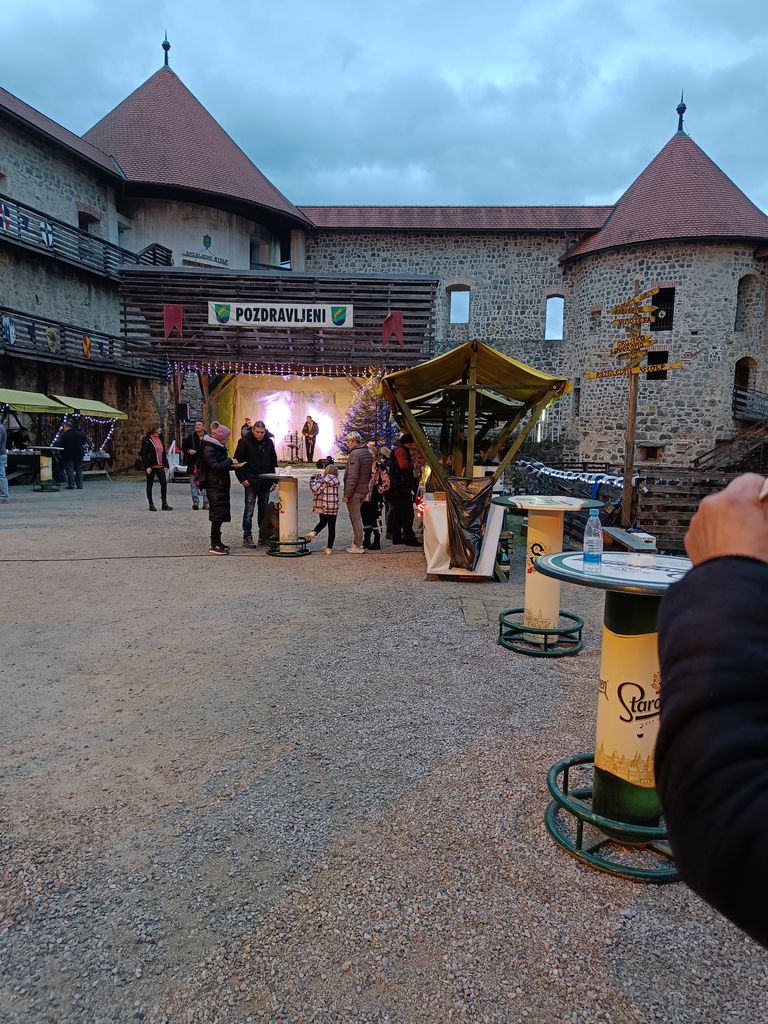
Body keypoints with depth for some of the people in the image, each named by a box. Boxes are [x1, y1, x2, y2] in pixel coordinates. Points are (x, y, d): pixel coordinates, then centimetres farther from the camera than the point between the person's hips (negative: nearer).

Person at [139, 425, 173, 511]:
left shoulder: (160, 439, 13)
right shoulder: (147, 440, -7)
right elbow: (144, 454, -11)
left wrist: (165, 464, 12)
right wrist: (147, 466, -16)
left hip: (160, 466, 5)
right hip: (151, 466, -5)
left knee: (164, 483, -5)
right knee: (150, 485, 5)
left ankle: (164, 504, 1)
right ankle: (151, 505, 11)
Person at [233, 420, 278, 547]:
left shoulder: (269, 442, 9)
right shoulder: (244, 442, -5)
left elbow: (274, 462, 16)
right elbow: (237, 461, -5)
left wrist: (274, 479, 10)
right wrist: (242, 479, -11)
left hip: (265, 482, 4)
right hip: (251, 482, -4)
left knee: (264, 510, 10)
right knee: (249, 510, -4)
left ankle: (263, 535, 18)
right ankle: (247, 537, 0)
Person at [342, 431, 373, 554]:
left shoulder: (354, 454, -17)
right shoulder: (367, 453, 12)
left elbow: (352, 477, -22)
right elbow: (369, 473, 17)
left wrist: (347, 494, -18)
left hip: (355, 491, -9)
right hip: (364, 490, 9)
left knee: (355, 518, -2)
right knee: (357, 517, 19)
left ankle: (358, 546, 3)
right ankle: (357, 542, 27)